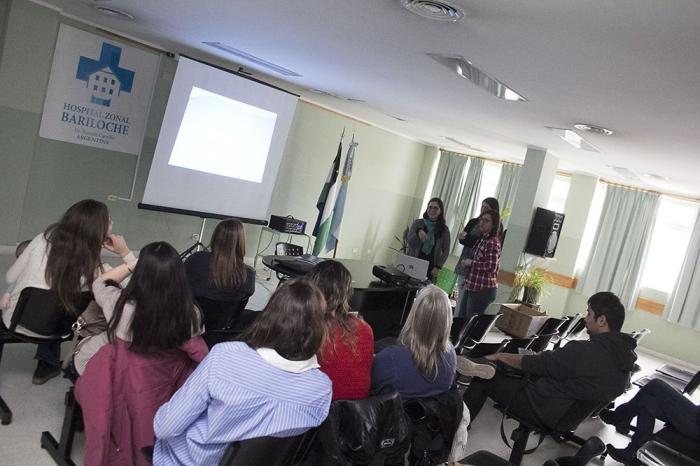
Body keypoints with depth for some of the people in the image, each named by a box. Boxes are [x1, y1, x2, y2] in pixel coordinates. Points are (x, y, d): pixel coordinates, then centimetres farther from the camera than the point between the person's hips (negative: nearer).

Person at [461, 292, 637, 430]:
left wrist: (499, 356, -5)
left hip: (548, 413, -9)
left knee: (483, 375, 3)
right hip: (573, 413, 9)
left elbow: (536, 364, -19)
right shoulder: (625, 352, -3)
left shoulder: (585, 351, -28)